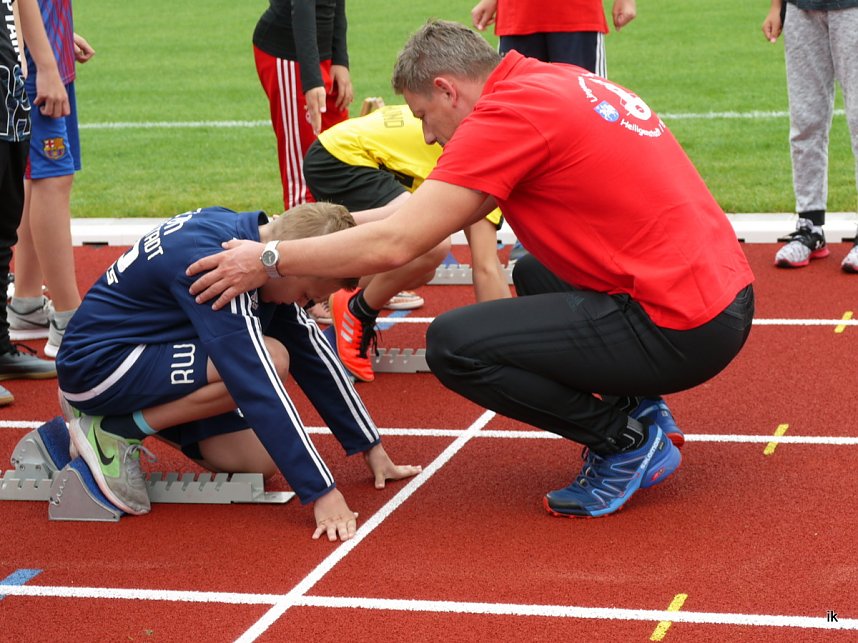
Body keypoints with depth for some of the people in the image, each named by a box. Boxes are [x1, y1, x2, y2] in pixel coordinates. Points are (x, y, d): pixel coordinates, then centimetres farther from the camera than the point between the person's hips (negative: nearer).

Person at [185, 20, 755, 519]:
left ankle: (628, 437, 0)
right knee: (533, 275, 31)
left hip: (682, 329, -9)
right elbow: (429, 208, 22)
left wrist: (270, 260, -3)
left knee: (453, 345, -9)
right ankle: (637, 409, 17)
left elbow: (393, 245, -15)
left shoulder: (510, 112, -14)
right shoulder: (559, 81, 14)